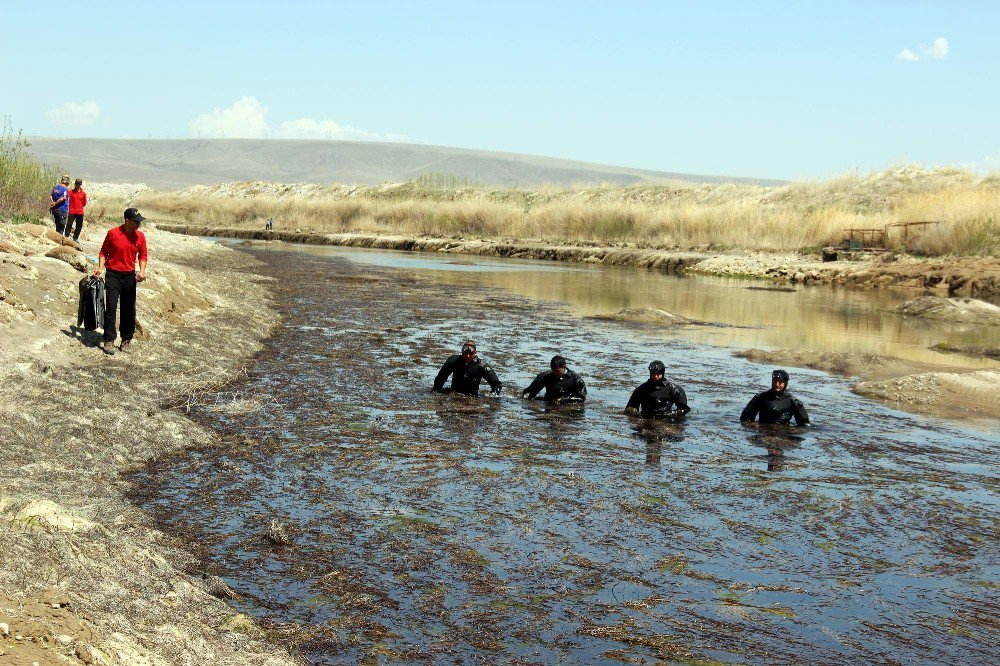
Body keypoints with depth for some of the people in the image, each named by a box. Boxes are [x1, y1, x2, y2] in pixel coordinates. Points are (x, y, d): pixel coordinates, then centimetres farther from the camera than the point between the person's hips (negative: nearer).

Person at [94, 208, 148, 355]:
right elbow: (104, 252, 2)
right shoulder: (112, 233, -7)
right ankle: (109, 340, -4)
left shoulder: (140, 236, 2)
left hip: (130, 276, 3)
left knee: (129, 310, 7)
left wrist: (142, 270, -5)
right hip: (113, 275, -3)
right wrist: (100, 267, -10)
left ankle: (126, 340, 17)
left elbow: (143, 255, 11)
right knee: (110, 308, -8)